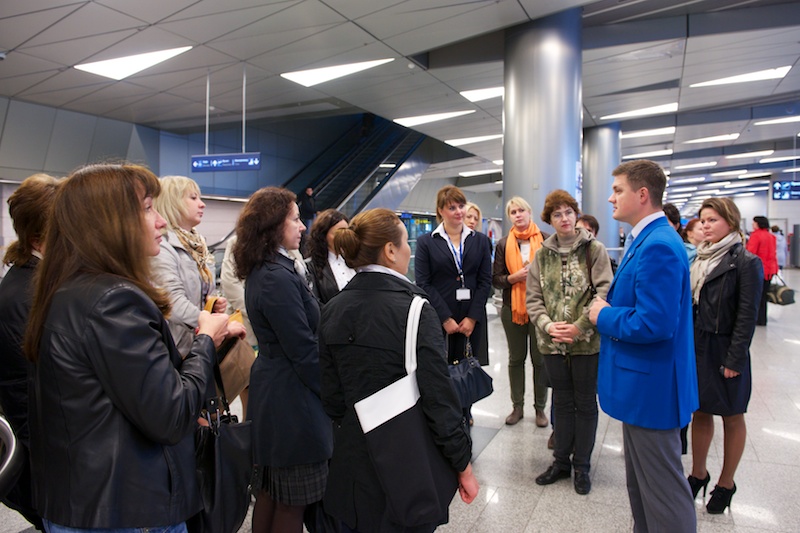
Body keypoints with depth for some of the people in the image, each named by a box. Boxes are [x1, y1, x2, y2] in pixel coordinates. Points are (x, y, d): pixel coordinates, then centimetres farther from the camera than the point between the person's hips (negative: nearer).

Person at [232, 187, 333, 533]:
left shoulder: (261, 272, 9)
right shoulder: (278, 277, -22)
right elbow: (305, 351, -21)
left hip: (270, 389, 10)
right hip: (293, 399, -10)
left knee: (269, 493, 21)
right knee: (294, 503, 6)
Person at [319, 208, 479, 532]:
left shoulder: (333, 311, -2)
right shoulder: (414, 309, -19)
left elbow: (332, 397, 4)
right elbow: (439, 398, -17)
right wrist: (463, 466, -6)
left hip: (353, 463, 5)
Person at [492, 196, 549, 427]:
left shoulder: (546, 240, -4)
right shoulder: (503, 244, 4)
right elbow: (496, 279, 3)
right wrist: (515, 277, -14)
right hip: (513, 308, 2)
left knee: (539, 358, 7)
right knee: (516, 358, 12)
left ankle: (540, 407, 23)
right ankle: (517, 406, 26)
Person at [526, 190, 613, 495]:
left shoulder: (594, 249, -4)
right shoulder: (542, 254, 6)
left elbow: (604, 293, -11)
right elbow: (533, 297, 2)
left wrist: (579, 326, -18)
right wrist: (547, 325, -14)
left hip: (586, 341, -3)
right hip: (552, 342, 3)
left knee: (585, 403, 10)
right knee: (562, 402, 15)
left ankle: (581, 466, 27)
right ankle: (561, 462, 30)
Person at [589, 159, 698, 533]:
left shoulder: (658, 246, -23)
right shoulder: (649, 239, 10)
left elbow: (654, 324, -30)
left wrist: (604, 316, -16)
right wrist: (607, 310, 4)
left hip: (651, 386, -10)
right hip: (642, 382, 11)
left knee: (662, 488, 6)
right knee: (641, 479, 24)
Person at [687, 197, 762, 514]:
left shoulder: (746, 262, -9)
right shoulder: (699, 260, 9)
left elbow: (747, 315, -12)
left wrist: (734, 360, -15)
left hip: (724, 350, -5)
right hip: (695, 347, 5)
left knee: (732, 418, 10)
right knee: (700, 413, 14)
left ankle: (726, 484, 23)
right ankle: (698, 474, 28)